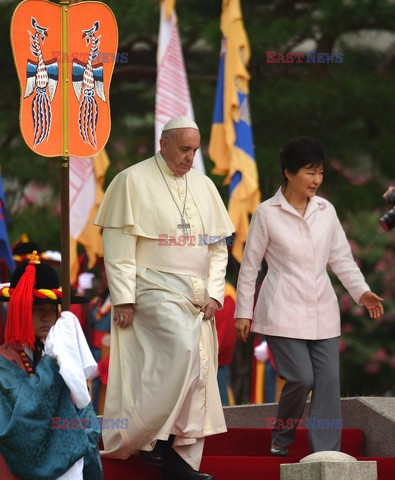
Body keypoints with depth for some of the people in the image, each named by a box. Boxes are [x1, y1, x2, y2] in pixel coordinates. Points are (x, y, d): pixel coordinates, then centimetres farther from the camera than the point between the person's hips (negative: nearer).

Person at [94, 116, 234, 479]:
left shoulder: (203, 186, 14)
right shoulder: (134, 181, -2)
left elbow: (218, 246, 16)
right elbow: (118, 245, -6)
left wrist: (215, 294, 3)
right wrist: (123, 299, -13)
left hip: (197, 296, 6)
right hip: (156, 291, -6)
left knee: (197, 372, 0)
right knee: (184, 350, -26)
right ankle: (146, 434, -14)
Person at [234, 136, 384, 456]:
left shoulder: (326, 211, 6)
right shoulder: (267, 214, -4)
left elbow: (341, 258, 10)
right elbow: (250, 265, 2)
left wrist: (361, 291, -5)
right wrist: (243, 312, 3)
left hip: (322, 310, 4)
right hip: (284, 310, -4)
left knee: (328, 380, -4)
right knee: (301, 377, -13)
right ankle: (281, 439, 13)